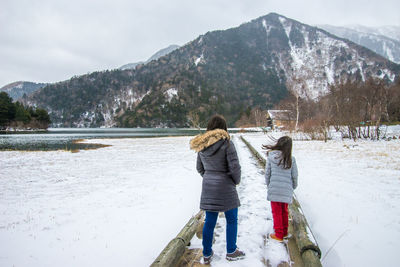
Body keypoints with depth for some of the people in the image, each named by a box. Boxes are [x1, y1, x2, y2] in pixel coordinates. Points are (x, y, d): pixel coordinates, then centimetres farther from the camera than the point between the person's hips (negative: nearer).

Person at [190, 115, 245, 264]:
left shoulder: (201, 145, 3)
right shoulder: (226, 143, -15)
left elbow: (199, 168, 12)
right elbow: (235, 167, -15)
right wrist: (236, 181, 2)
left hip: (208, 187, 5)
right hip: (225, 187, -5)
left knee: (209, 221, 14)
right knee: (231, 220, 13)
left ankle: (207, 254, 24)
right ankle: (231, 252, 25)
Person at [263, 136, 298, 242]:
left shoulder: (271, 157, -9)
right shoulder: (291, 159, -7)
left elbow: (267, 173, -2)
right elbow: (294, 176, 1)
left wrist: (269, 185, 14)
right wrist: (293, 187, 20)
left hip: (274, 189, -2)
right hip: (286, 190, 2)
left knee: (276, 212, 10)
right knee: (284, 211, 20)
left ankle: (279, 235, 17)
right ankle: (284, 232, 31)